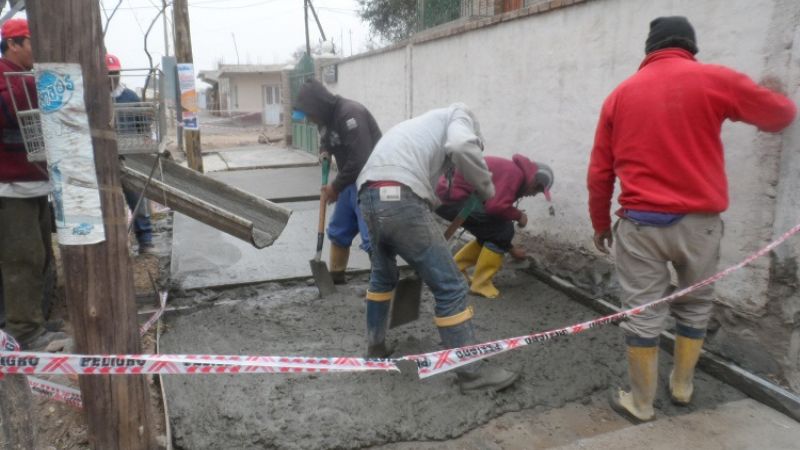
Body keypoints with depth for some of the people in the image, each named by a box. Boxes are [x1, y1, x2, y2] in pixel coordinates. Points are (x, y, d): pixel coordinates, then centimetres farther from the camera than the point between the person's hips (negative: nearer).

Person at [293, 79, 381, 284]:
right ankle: (336, 273, 34)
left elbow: (359, 159, -29)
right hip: (351, 181, 10)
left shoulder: (350, 114, -24)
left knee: (371, 238, -14)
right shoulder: (328, 117, 7)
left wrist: (336, 186, -16)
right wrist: (325, 151, -1)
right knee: (338, 231, 18)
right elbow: (326, 140, 25)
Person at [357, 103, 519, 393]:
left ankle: (375, 348, 43)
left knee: (383, 275, 31)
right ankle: (472, 371, 11)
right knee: (449, 287, 2)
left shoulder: (424, 125, 37)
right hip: (399, 198, -8)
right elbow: (461, 147, -11)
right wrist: (486, 190, 4)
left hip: (368, 196, 8)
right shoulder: (458, 114, 15)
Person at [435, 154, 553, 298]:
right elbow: (496, 207, -27)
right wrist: (519, 216, -5)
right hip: (451, 196, -10)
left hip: (449, 194, 10)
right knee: (503, 230, -8)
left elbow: (497, 206, 27)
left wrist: (511, 249, 32)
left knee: (492, 233, 17)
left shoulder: (510, 170, 19)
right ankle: (481, 284, 1)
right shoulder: (515, 173, -14)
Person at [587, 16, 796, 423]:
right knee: (694, 305, 20)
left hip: (641, 222, 0)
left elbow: (599, 172, 7)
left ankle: (640, 403, 18)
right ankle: (682, 386, 36)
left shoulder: (621, 94, 6)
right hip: (699, 222, 0)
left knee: (642, 313, 7)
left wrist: (600, 224, 18)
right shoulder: (715, 80, 1)